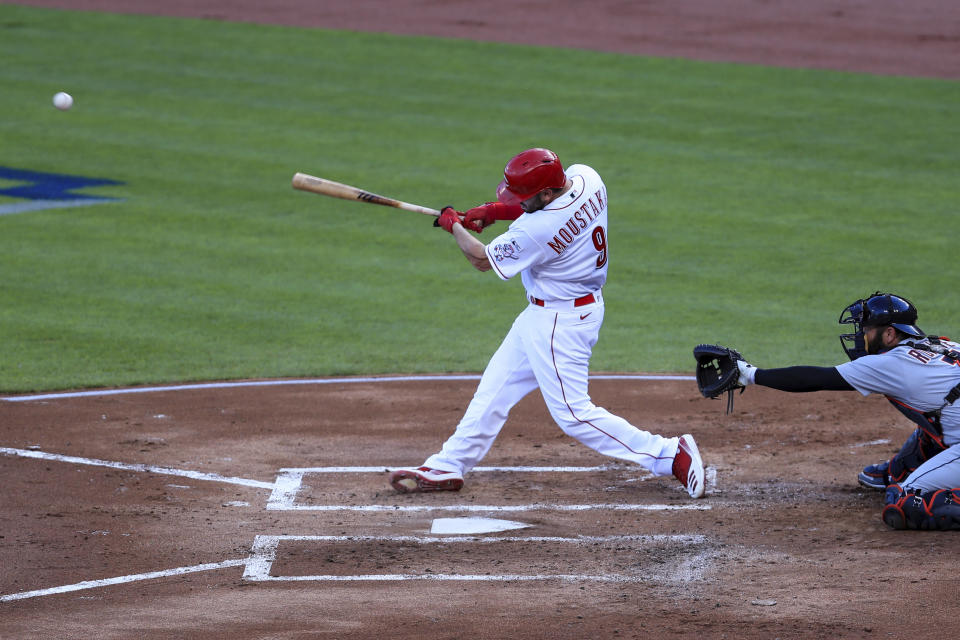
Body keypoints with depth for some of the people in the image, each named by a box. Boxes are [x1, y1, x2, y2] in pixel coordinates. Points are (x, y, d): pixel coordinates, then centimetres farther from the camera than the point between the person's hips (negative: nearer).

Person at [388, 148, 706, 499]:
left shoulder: (536, 230, -32)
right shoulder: (585, 178, -10)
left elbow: (483, 259, -14)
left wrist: (453, 225, 4)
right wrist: (493, 211, 2)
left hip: (561, 321, -10)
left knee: (573, 413, -4)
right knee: (496, 387, 16)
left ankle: (670, 454, -2)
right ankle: (447, 467, 25)